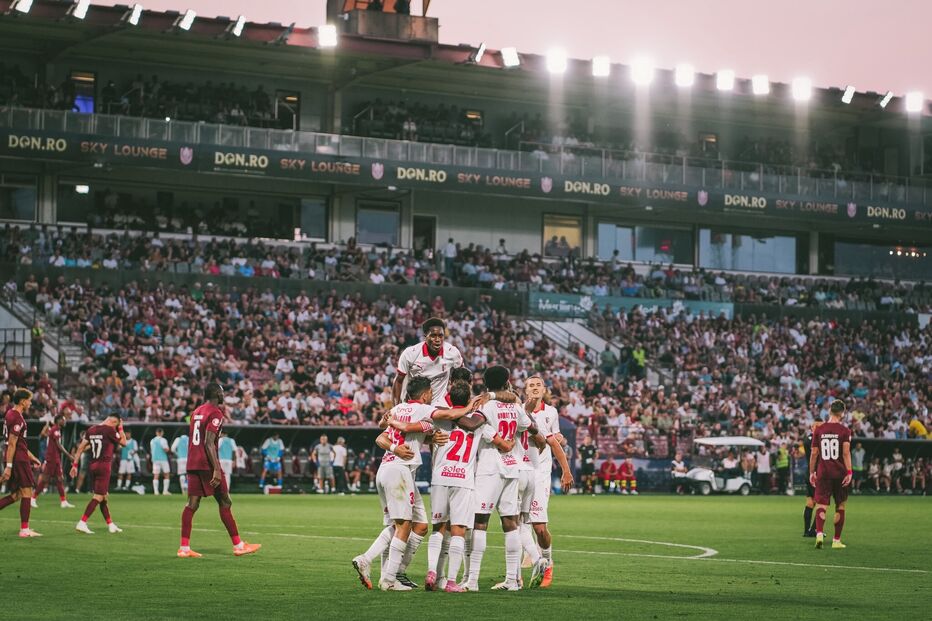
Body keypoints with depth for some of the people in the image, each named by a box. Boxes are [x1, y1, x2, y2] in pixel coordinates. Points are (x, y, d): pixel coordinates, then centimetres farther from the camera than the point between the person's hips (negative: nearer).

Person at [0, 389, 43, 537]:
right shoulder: (17, 418, -14)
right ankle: (24, 529, -2)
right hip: (19, 459, -10)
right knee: (27, 493, -3)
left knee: (16, 494, 11)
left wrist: (31, 456, 29)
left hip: (14, 459, 10)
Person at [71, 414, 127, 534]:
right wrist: (121, 428, 13)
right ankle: (82, 523, -14)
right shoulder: (110, 430, -9)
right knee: (98, 497, -7)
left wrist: (75, 464, 12)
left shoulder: (90, 430, 10)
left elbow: (81, 447, 10)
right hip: (104, 466, -8)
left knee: (105, 496, 16)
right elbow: (124, 442, 3)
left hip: (93, 466, 8)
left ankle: (110, 524, 23)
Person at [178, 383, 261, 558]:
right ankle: (238, 545, 6)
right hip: (207, 464, -8)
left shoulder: (196, 412, 16)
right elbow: (209, 443, -19)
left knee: (192, 504, 3)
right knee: (225, 503, 1)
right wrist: (217, 469, -21)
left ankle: (184, 548, -2)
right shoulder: (215, 413, -10)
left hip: (192, 463, 8)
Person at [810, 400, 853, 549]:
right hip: (840, 473, -1)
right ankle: (836, 540, 15)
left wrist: (812, 472, 12)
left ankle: (819, 533, -29)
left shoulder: (819, 430, 4)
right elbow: (846, 452, -11)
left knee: (821, 504, -4)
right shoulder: (844, 431, -3)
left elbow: (814, 453, 5)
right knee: (840, 506, 12)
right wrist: (849, 472, -11)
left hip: (823, 473, 1)